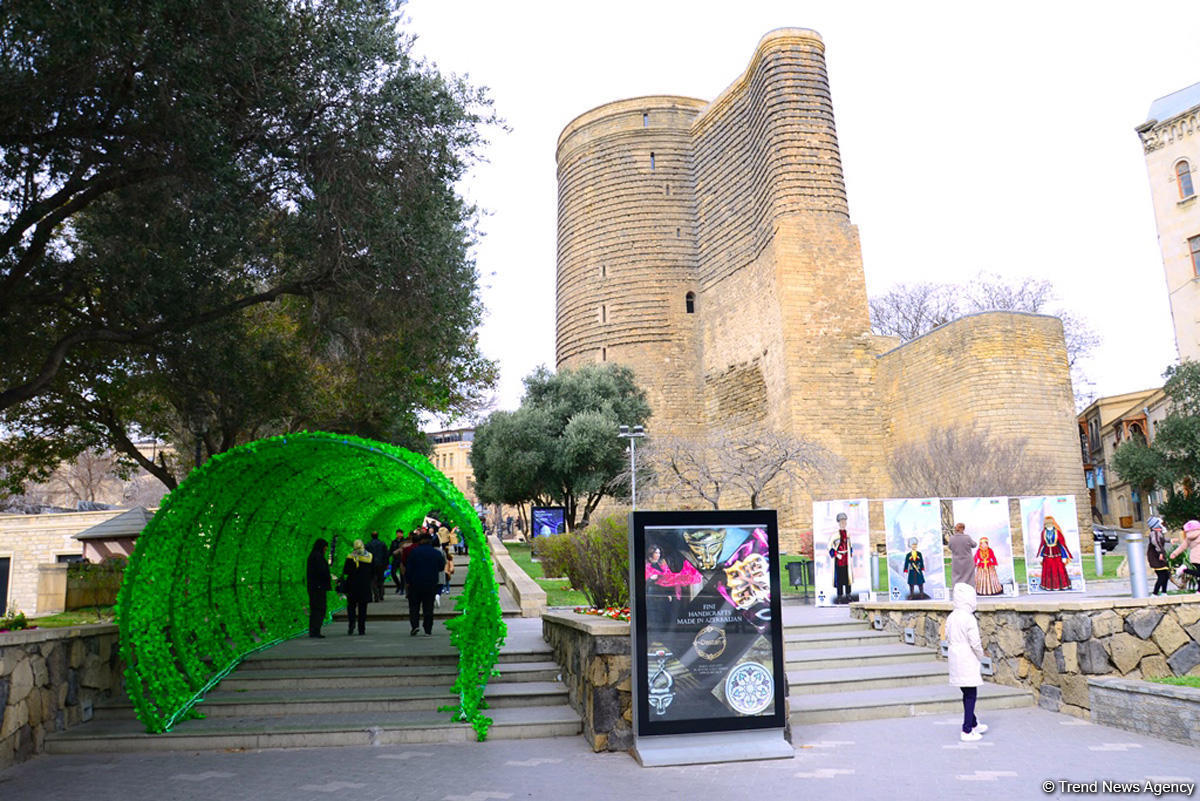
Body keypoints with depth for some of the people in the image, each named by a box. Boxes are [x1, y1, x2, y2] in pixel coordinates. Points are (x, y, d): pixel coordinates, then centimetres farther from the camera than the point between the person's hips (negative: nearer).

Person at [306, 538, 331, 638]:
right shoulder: (318, 556, -15)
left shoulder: (312, 555, 16)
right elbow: (321, 571, -21)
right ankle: (315, 631, -8)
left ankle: (312, 631, 16)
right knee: (320, 609, -7)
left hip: (313, 586, 10)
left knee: (314, 609, 13)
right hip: (319, 586, -10)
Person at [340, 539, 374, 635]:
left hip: (353, 585, -2)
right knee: (363, 608, 7)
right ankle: (362, 629, 6)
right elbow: (373, 573, 7)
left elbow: (345, 571, -10)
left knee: (351, 606, 8)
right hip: (366, 586, 2)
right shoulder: (370, 556, 2)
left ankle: (352, 623, -12)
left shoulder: (351, 557, -6)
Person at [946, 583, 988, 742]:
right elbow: (975, 643, -15)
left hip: (956, 661, 8)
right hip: (968, 662, -8)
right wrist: (980, 657, 0)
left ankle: (973, 724, 33)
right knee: (971, 695, -1)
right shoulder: (969, 618, -17)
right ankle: (967, 732, 1)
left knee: (966, 694, 19)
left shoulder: (951, 617, 6)